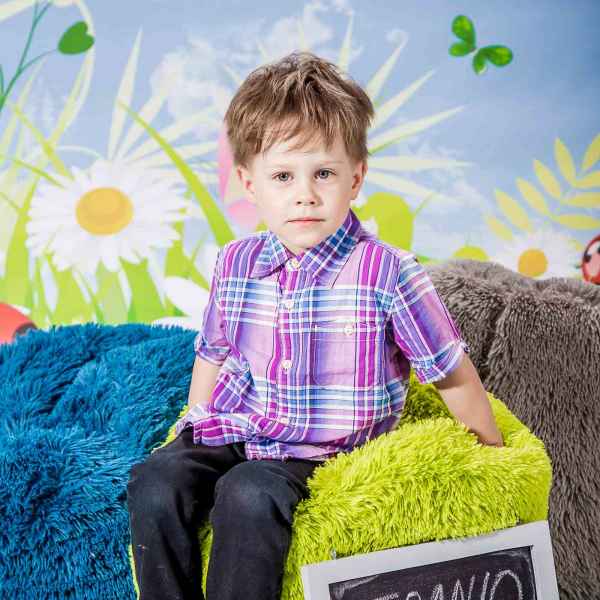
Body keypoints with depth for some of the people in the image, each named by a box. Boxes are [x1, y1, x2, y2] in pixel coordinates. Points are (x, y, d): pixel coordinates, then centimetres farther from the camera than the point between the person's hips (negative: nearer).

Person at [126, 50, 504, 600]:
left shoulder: (388, 271, -12)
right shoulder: (236, 264, 2)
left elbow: (452, 374, -4)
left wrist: (492, 452, 3)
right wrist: (195, 429, 17)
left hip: (314, 452, -4)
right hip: (231, 431, 5)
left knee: (249, 496, -33)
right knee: (154, 487, -21)